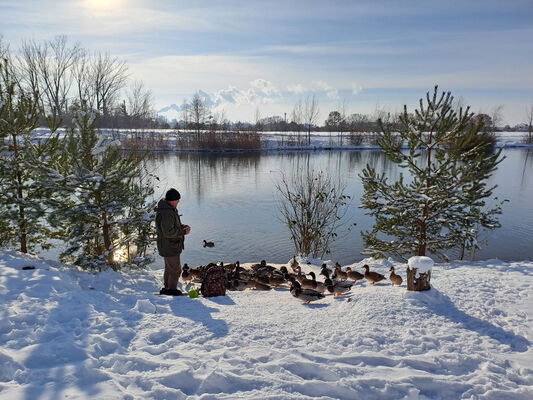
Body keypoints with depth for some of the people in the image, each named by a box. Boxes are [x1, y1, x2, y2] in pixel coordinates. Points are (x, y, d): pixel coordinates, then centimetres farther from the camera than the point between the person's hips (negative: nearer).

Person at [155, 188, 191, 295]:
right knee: (176, 270, 2)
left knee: (169, 268, 24)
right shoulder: (166, 213, -27)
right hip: (169, 247, -11)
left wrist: (182, 226, 3)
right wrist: (183, 232, -20)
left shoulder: (168, 209, 7)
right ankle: (172, 289, 16)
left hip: (168, 246, 11)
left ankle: (166, 288, 37)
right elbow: (168, 232, -30)